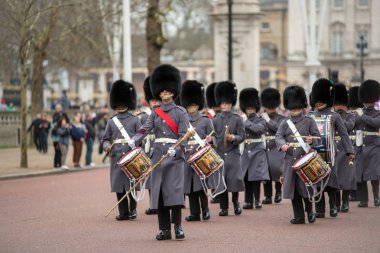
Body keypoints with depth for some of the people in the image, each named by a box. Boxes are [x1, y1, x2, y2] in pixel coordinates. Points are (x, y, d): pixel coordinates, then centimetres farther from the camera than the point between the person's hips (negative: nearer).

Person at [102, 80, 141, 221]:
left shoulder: (135, 120, 5)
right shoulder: (111, 122, 12)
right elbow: (105, 139, 13)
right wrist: (107, 146, -8)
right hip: (116, 158, 2)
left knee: (132, 184, 0)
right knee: (119, 186, 2)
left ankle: (132, 210, 12)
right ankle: (123, 212, 8)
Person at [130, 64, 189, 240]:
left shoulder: (180, 112, 2)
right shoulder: (155, 113, 12)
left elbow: (184, 135, -6)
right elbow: (145, 129, -1)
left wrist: (176, 150, -22)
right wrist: (134, 141, -20)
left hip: (174, 156, -4)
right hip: (158, 155, 4)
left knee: (175, 191, -12)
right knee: (159, 191, 1)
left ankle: (177, 227, -5)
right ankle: (164, 230, 5)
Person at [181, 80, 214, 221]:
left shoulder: (206, 120, 6)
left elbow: (212, 138, 6)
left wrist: (209, 140, -15)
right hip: (187, 156, 3)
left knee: (200, 184, -10)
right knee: (189, 186, 2)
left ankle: (205, 210, 2)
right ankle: (195, 213, 7)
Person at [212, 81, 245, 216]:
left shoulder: (237, 119, 4)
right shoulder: (216, 119, 9)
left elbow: (242, 136, -1)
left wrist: (233, 138, -19)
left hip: (233, 153, -2)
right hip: (219, 153, 2)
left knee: (235, 178, -8)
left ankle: (236, 202, 15)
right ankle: (224, 207, 7)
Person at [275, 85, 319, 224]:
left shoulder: (309, 122, 5)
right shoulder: (285, 123, 12)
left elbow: (318, 138, 1)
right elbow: (278, 136, 1)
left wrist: (312, 141, -22)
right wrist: (283, 145, -20)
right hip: (290, 160, 3)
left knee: (305, 186, -4)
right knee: (293, 189, 2)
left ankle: (309, 210, 20)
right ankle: (299, 217, 9)